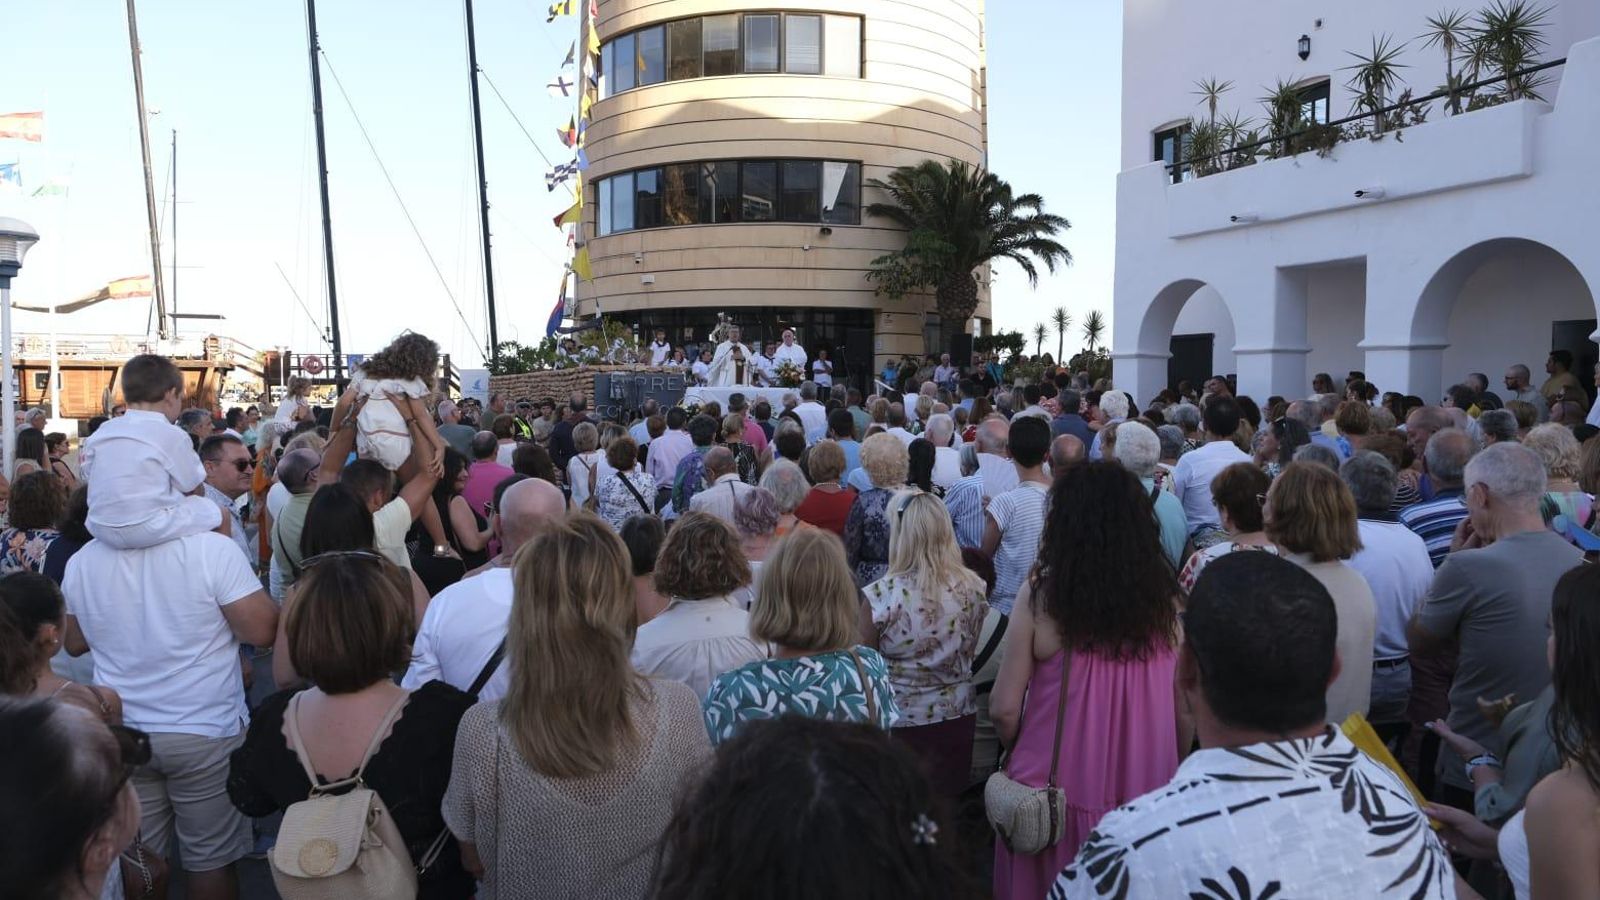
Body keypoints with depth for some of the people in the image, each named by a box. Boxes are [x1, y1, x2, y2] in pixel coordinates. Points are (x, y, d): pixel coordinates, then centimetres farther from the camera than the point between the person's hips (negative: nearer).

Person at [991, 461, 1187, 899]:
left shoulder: (1042, 595, -15)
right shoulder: (1165, 597, -7)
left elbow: (1004, 709, -12)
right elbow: (1185, 706, 1)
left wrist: (1019, 751, 9)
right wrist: (1174, 770, 18)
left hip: (1056, 786, -2)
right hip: (1146, 788, 3)